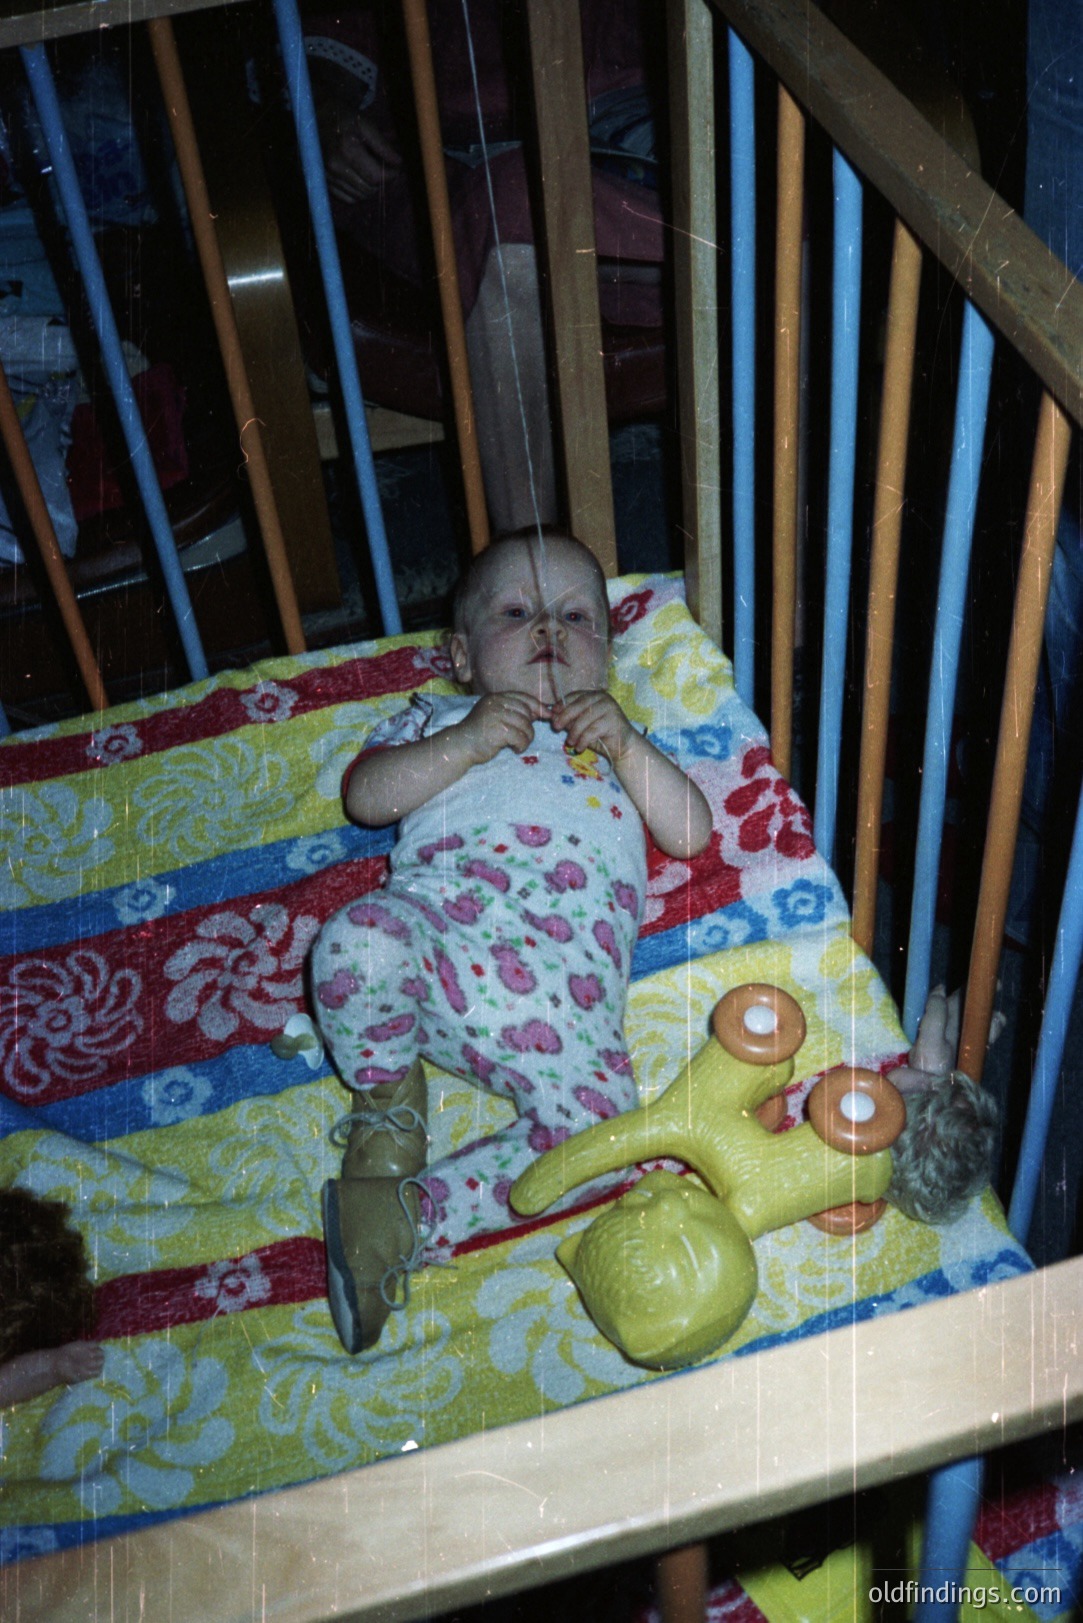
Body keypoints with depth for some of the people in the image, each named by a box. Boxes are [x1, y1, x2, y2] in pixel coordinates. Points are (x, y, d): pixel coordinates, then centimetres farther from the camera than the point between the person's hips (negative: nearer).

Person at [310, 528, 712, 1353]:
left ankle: (406, 1220, -16)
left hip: (559, 982, 1)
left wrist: (625, 744, 7)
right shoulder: (438, 721, 33)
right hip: (431, 927, -1)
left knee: (596, 1115, -28)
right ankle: (388, 1096, -6)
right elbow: (365, 796, 14)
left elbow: (692, 830, 20)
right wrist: (466, 743, 2)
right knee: (356, 942, -37)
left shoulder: (615, 740, 36)